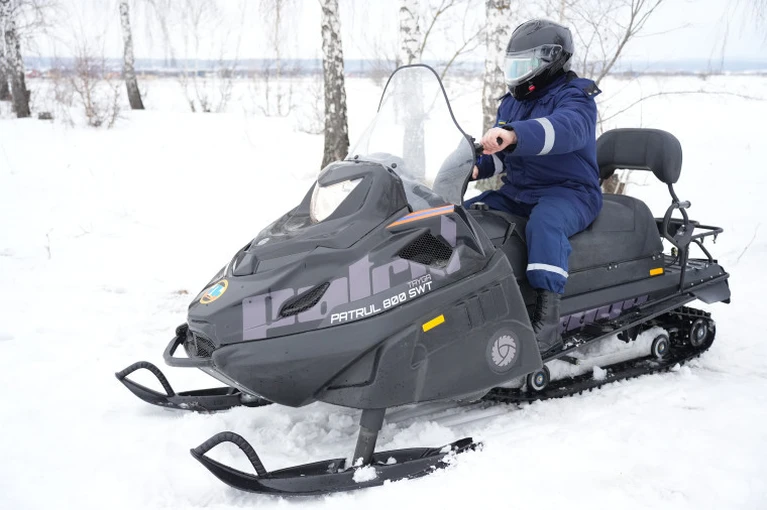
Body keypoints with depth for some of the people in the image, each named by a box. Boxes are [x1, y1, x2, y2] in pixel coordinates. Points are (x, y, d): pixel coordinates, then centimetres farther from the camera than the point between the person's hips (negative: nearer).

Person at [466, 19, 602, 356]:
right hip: (516, 193, 8)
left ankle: (548, 319, -43)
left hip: (570, 192, -8)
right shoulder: (511, 102, 17)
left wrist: (514, 134, -51)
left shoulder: (574, 97, -9)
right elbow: (498, 152, 22)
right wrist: (477, 168, -3)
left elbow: (567, 129, -34)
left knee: (544, 223, -40)